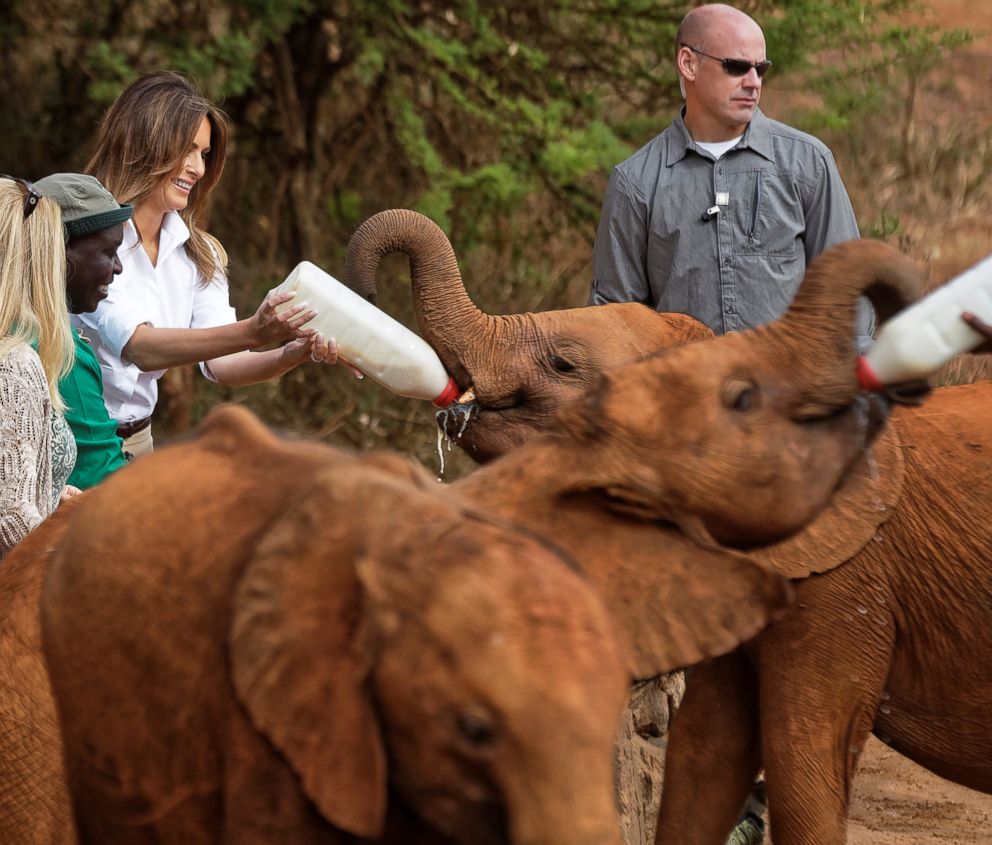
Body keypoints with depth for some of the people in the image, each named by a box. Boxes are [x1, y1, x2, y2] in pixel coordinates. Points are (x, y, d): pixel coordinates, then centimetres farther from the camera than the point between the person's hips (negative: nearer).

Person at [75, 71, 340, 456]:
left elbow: (219, 363, -1)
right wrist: (252, 333, -36)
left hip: (135, 439, 6)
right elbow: (138, 346, -26)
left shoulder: (198, 254, 7)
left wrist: (293, 354, -20)